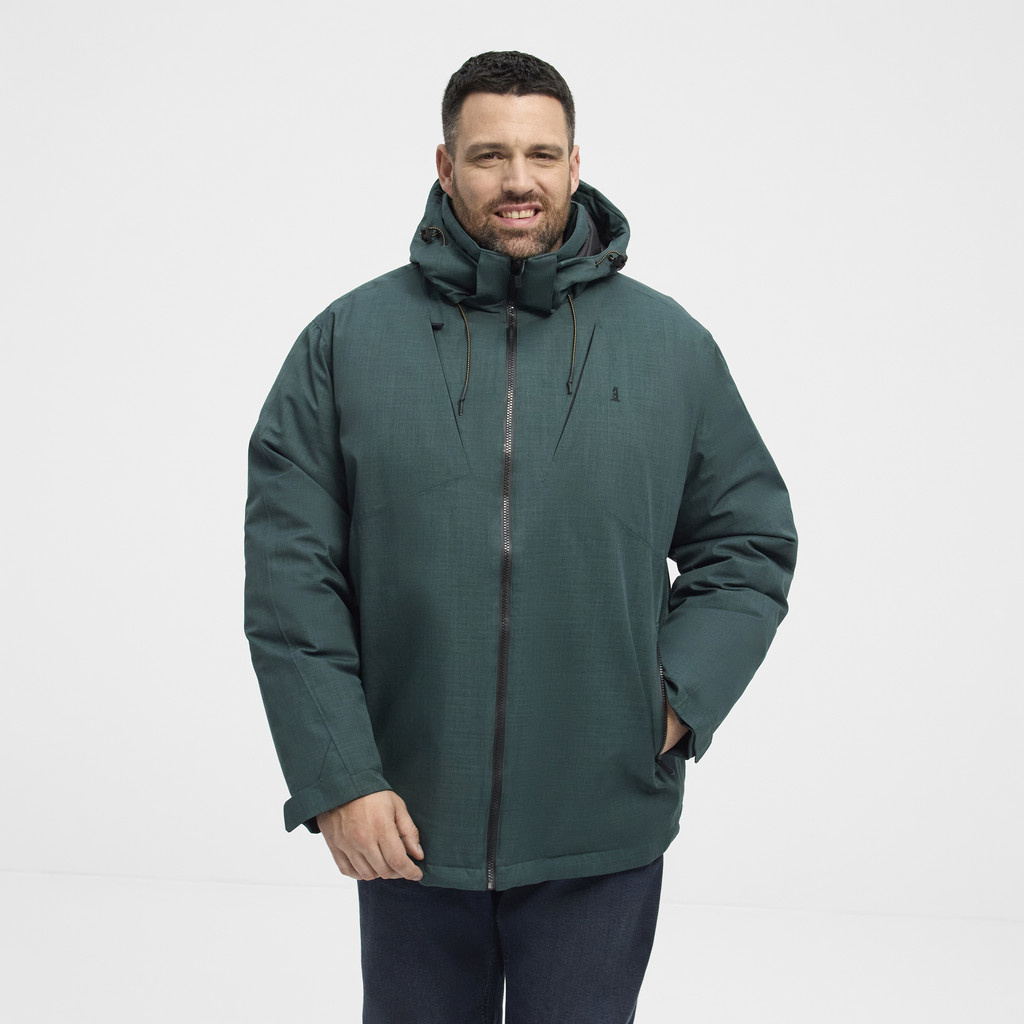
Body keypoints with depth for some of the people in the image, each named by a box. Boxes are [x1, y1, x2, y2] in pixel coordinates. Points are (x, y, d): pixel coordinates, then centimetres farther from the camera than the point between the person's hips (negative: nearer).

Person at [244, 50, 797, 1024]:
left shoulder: (671, 344, 2)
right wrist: (335, 778, -9)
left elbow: (749, 544, 8)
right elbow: (290, 574, -3)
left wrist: (676, 701, -6)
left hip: (602, 836, 0)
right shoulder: (346, 340, -1)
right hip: (405, 826, 0)